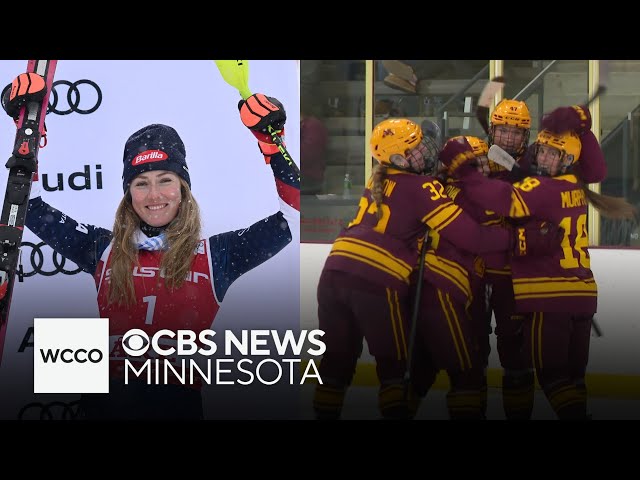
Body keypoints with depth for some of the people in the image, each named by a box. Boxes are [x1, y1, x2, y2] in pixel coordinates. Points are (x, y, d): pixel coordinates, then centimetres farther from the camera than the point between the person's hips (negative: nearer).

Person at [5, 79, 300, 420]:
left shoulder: (216, 255, 8)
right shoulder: (103, 249, 12)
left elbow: (293, 213, 5)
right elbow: (31, 210, 15)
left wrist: (271, 144, -1)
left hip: (179, 405, -1)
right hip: (105, 403, 1)